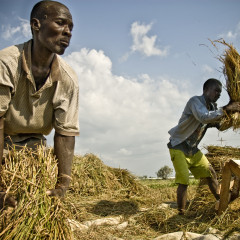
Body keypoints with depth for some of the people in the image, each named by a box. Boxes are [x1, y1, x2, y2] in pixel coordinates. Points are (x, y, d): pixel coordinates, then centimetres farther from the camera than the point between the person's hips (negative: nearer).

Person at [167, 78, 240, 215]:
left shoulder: (212, 107, 8)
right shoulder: (195, 101, -18)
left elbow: (221, 126, 7)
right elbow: (204, 117, -36)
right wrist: (226, 109, -30)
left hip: (193, 149, 8)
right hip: (178, 147, -8)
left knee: (211, 174, 8)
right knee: (184, 181, -12)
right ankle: (181, 214, -3)